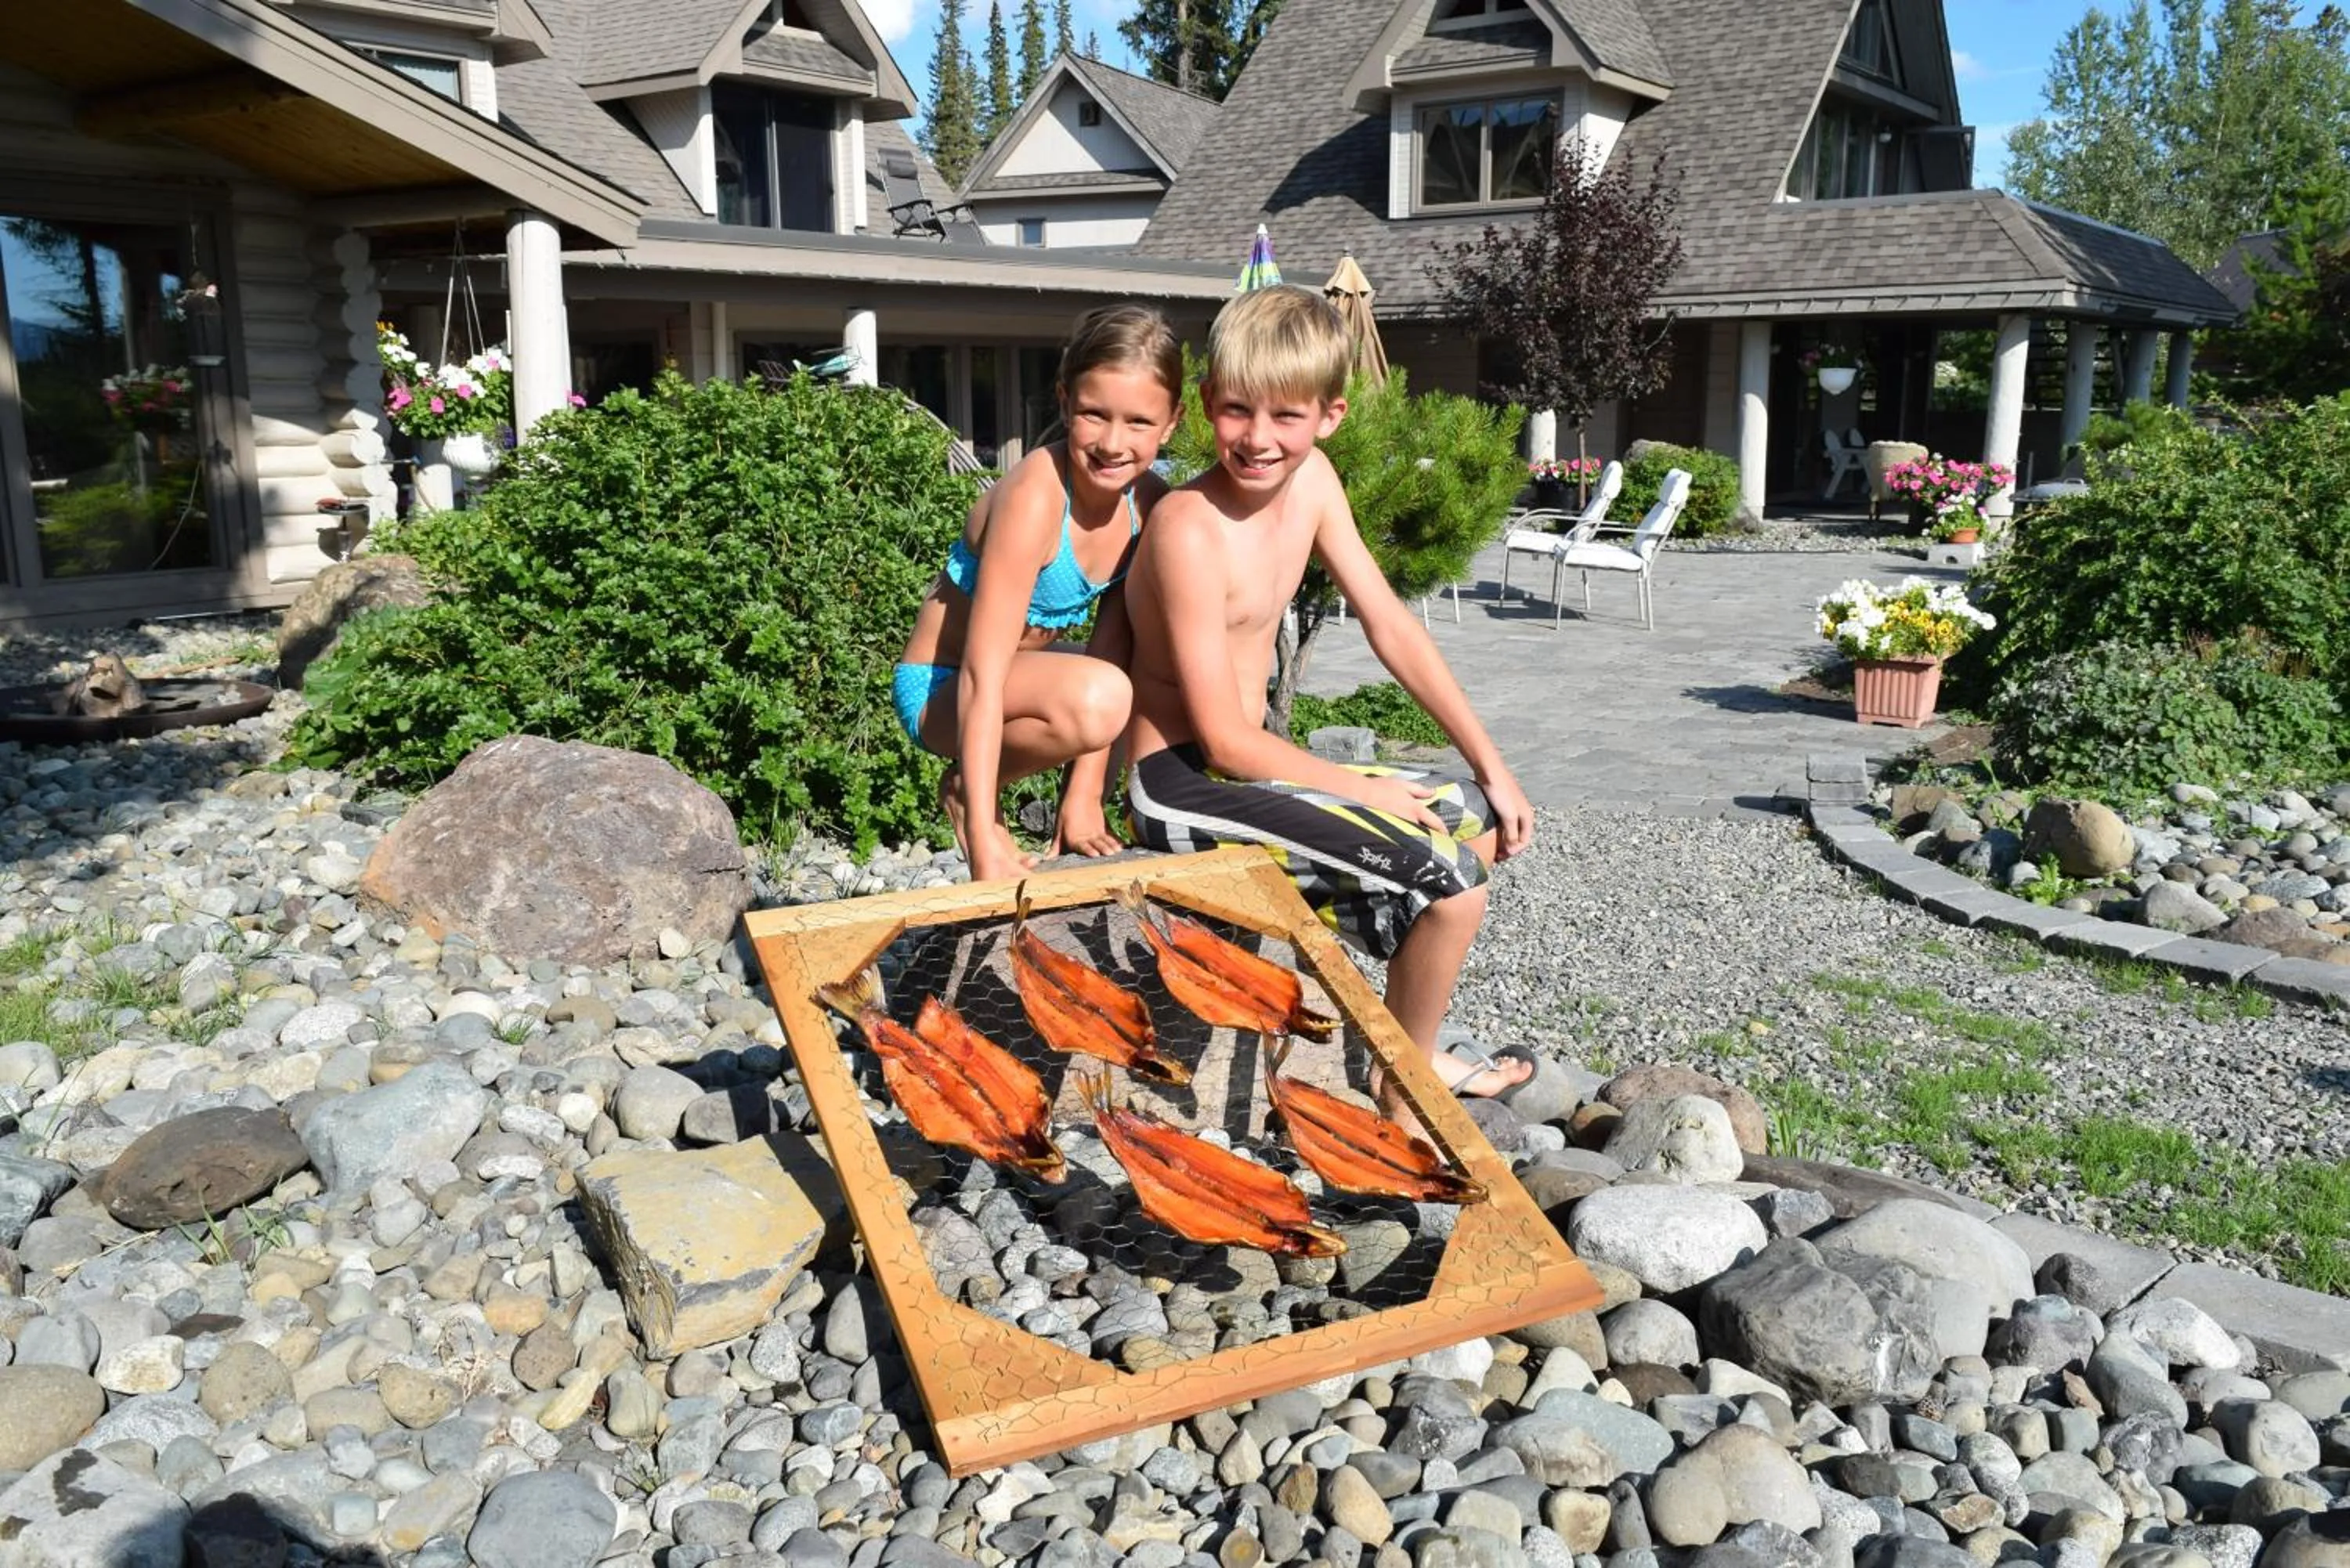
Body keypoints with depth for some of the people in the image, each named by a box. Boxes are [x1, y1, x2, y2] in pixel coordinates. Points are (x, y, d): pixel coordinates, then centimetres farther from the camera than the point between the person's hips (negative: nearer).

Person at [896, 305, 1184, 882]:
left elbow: (1112, 648, -7)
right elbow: (983, 677, -33)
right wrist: (983, 842, -37)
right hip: (942, 689, -7)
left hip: (1027, 671, 7)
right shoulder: (1035, 496, -30)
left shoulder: (1150, 503, -9)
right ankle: (966, 787, -8)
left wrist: (1085, 791, -13)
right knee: (1099, 699, -34)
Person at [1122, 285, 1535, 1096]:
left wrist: (1493, 769, 2)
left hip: (1243, 763, 9)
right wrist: (1365, 790, -12)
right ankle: (1415, 1063, 10)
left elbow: (1392, 629, 4)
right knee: (1449, 877, -16)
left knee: (1478, 821, 17)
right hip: (1182, 787, -9)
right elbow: (1226, 738, -22)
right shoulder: (1189, 529, -23)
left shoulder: (1312, 481, 0)